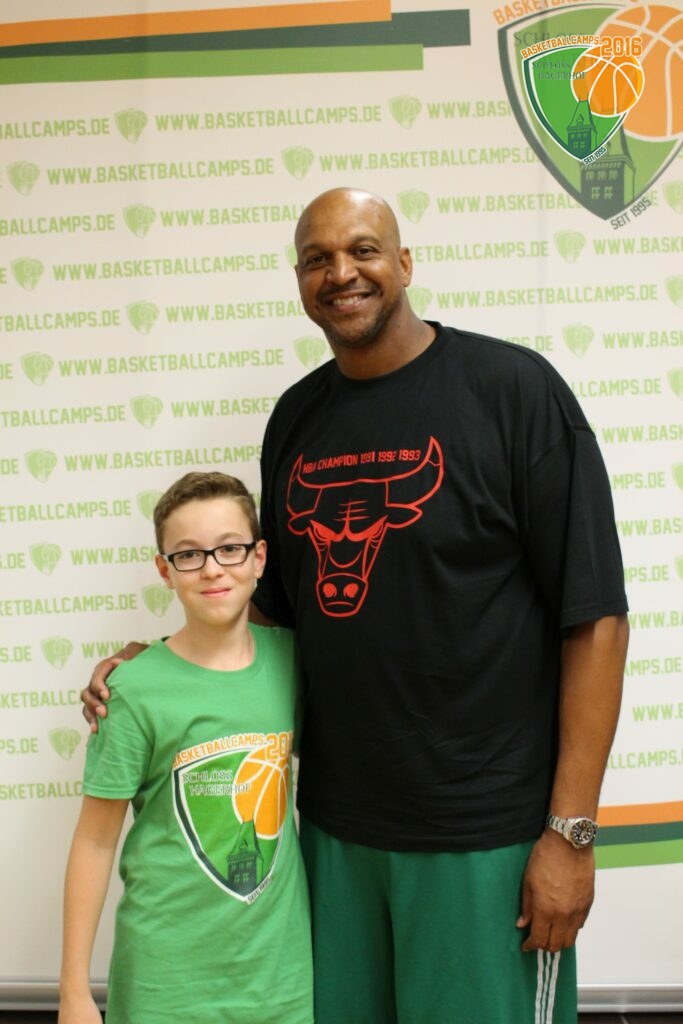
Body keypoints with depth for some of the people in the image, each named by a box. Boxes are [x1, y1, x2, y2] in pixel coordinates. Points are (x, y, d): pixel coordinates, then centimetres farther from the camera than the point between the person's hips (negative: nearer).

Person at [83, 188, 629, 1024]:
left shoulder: (512, 386, -10)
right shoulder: (296, 417, 6)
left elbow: (594, 617, -12)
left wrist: (570, 829, -13)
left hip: (485, 830, -4)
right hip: (334, 820, 5)